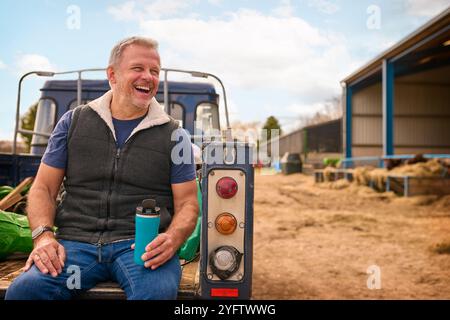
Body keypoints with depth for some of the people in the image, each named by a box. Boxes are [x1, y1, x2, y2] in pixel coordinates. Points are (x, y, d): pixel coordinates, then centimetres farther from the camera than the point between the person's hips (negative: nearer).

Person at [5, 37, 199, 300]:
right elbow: (43, 188, 12)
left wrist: (172, 239, -15)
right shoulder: (73, 122, 13)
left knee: (159, 291, -34)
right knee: (24, 289, -27)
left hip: (141, 246, -1)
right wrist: (44, 236, -7)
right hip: (76, 242, 2)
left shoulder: (173, 135, 9)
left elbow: (187, 204, 6)